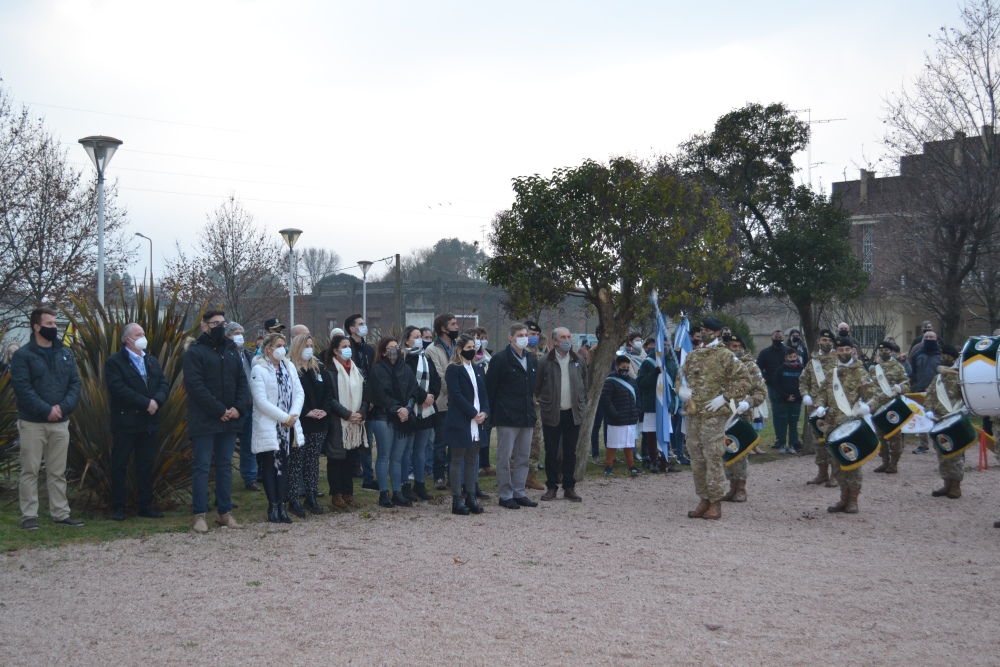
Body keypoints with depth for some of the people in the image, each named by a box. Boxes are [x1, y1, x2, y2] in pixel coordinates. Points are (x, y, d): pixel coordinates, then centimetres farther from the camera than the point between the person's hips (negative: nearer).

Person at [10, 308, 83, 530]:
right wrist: (46, 410, -19)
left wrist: (63, 407, -9)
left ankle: (61, 514, 14)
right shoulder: (22, 355, -5)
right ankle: (29, 516, 5)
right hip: (32, 423, -5)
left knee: (58, 472, 9)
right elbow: (22, 388, -13)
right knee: (30, 471, 0)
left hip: (60, 422, 5)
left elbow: (75, 383, 7)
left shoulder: (65, 353, 11)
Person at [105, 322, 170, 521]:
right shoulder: (114, 362, -5)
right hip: (125, 422, -6)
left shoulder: (152, 361, 16)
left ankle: (146, 505, 18)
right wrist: (146, 403, -19)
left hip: (148, 422, 6)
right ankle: (118, 508, 7)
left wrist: (157, 401, -12)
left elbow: (163, 384, 8)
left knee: (146, 467, 11)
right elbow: (118, 389, -18)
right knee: (119, 467, 1)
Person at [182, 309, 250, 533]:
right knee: (202, 467, -3)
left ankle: (225, 512, 17)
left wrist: (238, 407, -6)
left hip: (229, 420, 6)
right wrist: (219, 410, -18)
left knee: (225, 466, 10)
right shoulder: (195, 352, -5)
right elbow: (195, 386, -15)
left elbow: (242, 382, 11)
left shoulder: (232, 351, 15)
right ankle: (199, 515, 0)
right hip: (204, 421, -6)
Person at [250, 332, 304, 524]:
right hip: (268, 427, -6)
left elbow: (299, 393, 8)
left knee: (284, 464, 6)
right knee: (270, 465, 0)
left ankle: (282, 505, 9)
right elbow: (261, 401, -16)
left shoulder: (289, 367, 11)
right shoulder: (259, 370, -9)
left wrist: (293, 415, -9)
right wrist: (285, 418, -15)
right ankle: (273, 506, 6)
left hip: (288, 426, 6)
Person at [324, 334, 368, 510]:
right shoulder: (330, 372, -7)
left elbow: (365, 395, 12)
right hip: (337, 424, -6)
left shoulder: (358, 371, 13)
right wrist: (347, 414, -16)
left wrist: (361, 413, -5)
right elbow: (330, 399, -12)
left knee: (351, 460, 9)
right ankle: (336, 495, 8)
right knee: (336, 459, 0)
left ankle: (348, 493, 17)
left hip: (356, 423, 6)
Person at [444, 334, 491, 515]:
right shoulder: (453, 369, -7)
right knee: (457, 460, -1)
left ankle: (470, 497, 16)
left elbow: (484, 393, 12)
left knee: (472, 460, 10)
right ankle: (457, 500, 1)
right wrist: (473, 413, -16)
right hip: (460, 422, -7)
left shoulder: (478, 369, 15)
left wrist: (484, 412, -5)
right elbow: (456, 395, -15)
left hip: (477, 422, 7)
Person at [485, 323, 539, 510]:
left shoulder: (531, 359, 13)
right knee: (505, 458, 0)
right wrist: (492, 412, -9)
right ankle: (505, 496, 7)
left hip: (526, 416, 7)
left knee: (523, 457, 11)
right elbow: (490, 388, -8)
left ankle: (519, 493, 19)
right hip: (507, 417, -7)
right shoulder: (500, 359, -8)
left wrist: (532, 409, 12)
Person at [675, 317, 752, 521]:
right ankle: (704, 500, 19)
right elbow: (680, 376, 26)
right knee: (696, 459, 10)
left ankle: (716, 504, -1)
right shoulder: (692, 355, 16)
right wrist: (681, 389, 3)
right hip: (692, 414, 7)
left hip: (713, 415, -7)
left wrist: (724, 397, -15)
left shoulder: (725, 356, -3)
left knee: (713, 458, -7)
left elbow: (743, 380, -6)